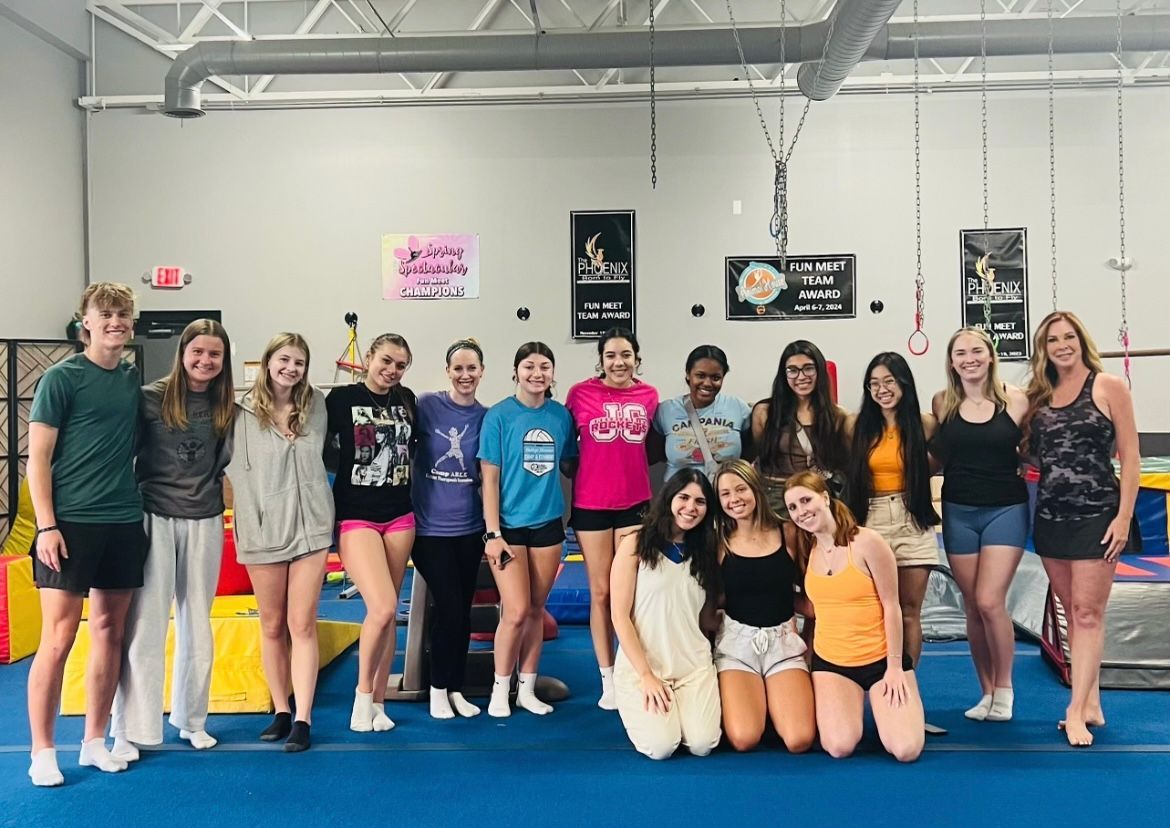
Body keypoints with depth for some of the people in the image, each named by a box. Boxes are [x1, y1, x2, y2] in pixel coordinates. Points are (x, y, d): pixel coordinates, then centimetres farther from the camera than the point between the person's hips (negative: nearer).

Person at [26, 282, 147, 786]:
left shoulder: (135, 379, 9)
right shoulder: (61, 378, -5)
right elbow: (37, 457, -7)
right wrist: (46, 525, -13)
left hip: (125, 523, 5)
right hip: (71, 523, -5)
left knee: (109, 633, 9)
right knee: (58, 637, -4)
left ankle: (94, 742, 21)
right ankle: (42, 752, 9)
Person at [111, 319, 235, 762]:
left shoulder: (226, 408, 5)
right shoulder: (151, 397, -6)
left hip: (204, 522, 4)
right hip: (155, 518, -3)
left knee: (196, 625, 12)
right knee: (145, 625, -2)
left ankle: (191, 720, 25)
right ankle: (130, 731, 9)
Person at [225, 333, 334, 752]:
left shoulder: (317, 405, 4)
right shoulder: (243, 412, -4)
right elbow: (236, 470, -6)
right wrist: (249, 523, -10)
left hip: (311, 527, 1)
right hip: (263, 531, -1)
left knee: (302, 625, -1)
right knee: (272, 627, 11)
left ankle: (302, 719, 3)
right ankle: (281, 711, 24)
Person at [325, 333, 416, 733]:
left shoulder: (406, 400, 7)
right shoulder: (341, 398, -5)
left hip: (400, 516, 4)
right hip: (356, 517, -4)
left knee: (387, 611, 7)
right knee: (383, 608, -16)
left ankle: (378, 702, 19)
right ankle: (362, 692, 7)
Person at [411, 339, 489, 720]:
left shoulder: (486, 417, 2)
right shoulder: (426, 405, -7)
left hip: (469, 528, 3)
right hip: (430, 526, -3)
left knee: (463, 610, 10)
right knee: (449, 608, -4)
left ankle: (456, 689, 25)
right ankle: (438, 688, 16)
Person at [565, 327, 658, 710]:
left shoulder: (649, 395, 1)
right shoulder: (581, 393, -6)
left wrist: (628, 465, 4)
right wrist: (579, 475, -1)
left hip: (636, 502, 2)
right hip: (591, 504, -2)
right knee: (601, 593, 7)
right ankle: (608, 679, 16)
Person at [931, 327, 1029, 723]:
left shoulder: (1015, 400, -5)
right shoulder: (942, 403, 0)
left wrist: (1018, 460, -10)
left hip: (1006, 509, -2)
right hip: (959, 511, 2)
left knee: (990, 601, -11)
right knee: (973, 606, 7)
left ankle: (1004, 689, 10)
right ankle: (987, 692, 21)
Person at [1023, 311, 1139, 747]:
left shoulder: (1108, 387, -3)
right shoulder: (1039, 395, 10)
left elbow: (1129, 456, -6)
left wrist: (1124, 516, -12)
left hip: (1096, 515, -5)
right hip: (1050, 516, 5)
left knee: (1088, 613, -4)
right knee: (1072, 613, 10)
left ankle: (1077, 709, -3)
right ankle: (1091, 703, 18)